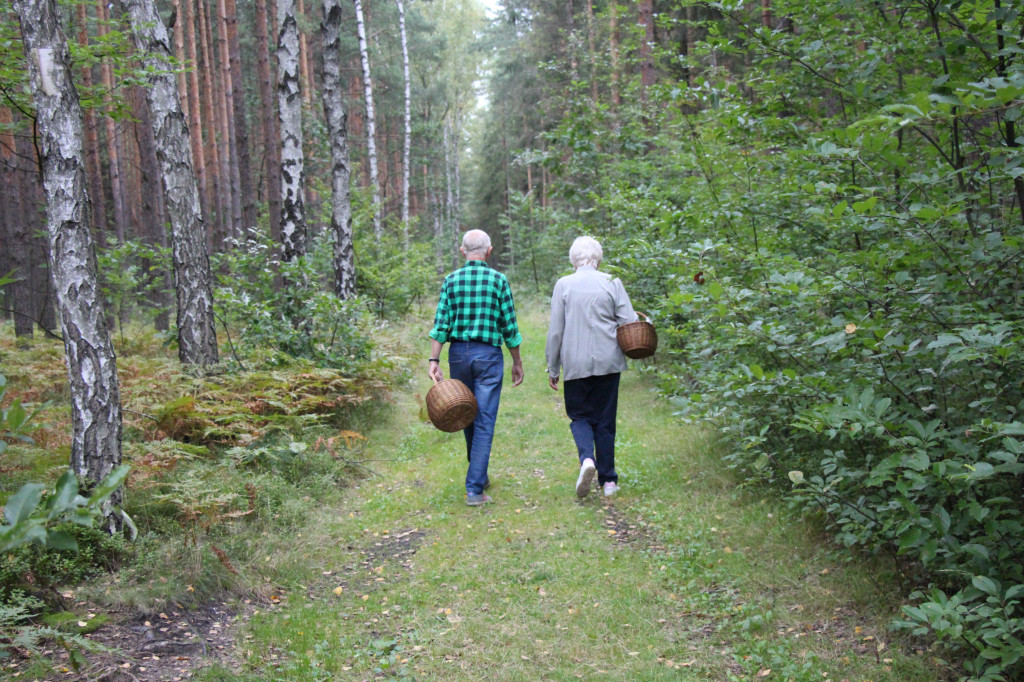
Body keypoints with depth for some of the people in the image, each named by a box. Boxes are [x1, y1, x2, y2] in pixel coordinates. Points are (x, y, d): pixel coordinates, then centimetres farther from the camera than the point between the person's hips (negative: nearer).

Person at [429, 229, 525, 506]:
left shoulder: (451, 280, 3)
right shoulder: (498, 280, -3)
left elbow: (441, 323, -4)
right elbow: (509, 327, -1)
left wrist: (434, 361, -5)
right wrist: (517, 362, 8)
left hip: (458, 353, 3)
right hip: (489, 354, -3)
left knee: (468, 419, 17)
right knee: (484, 422, -1)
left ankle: (480, 476, 34)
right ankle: (475, 488, -6)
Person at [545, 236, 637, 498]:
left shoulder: (563, 285, -1)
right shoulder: (612, 283, -1)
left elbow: (555, 331, 0)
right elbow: (630, 323, -3)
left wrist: (552, 369, 7)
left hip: (575, 365, -1)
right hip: (608, 362, 1)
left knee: (580, 416, 12)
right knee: (605, 420, 11)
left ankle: (587, 458, -16)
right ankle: (608, 480, 14)